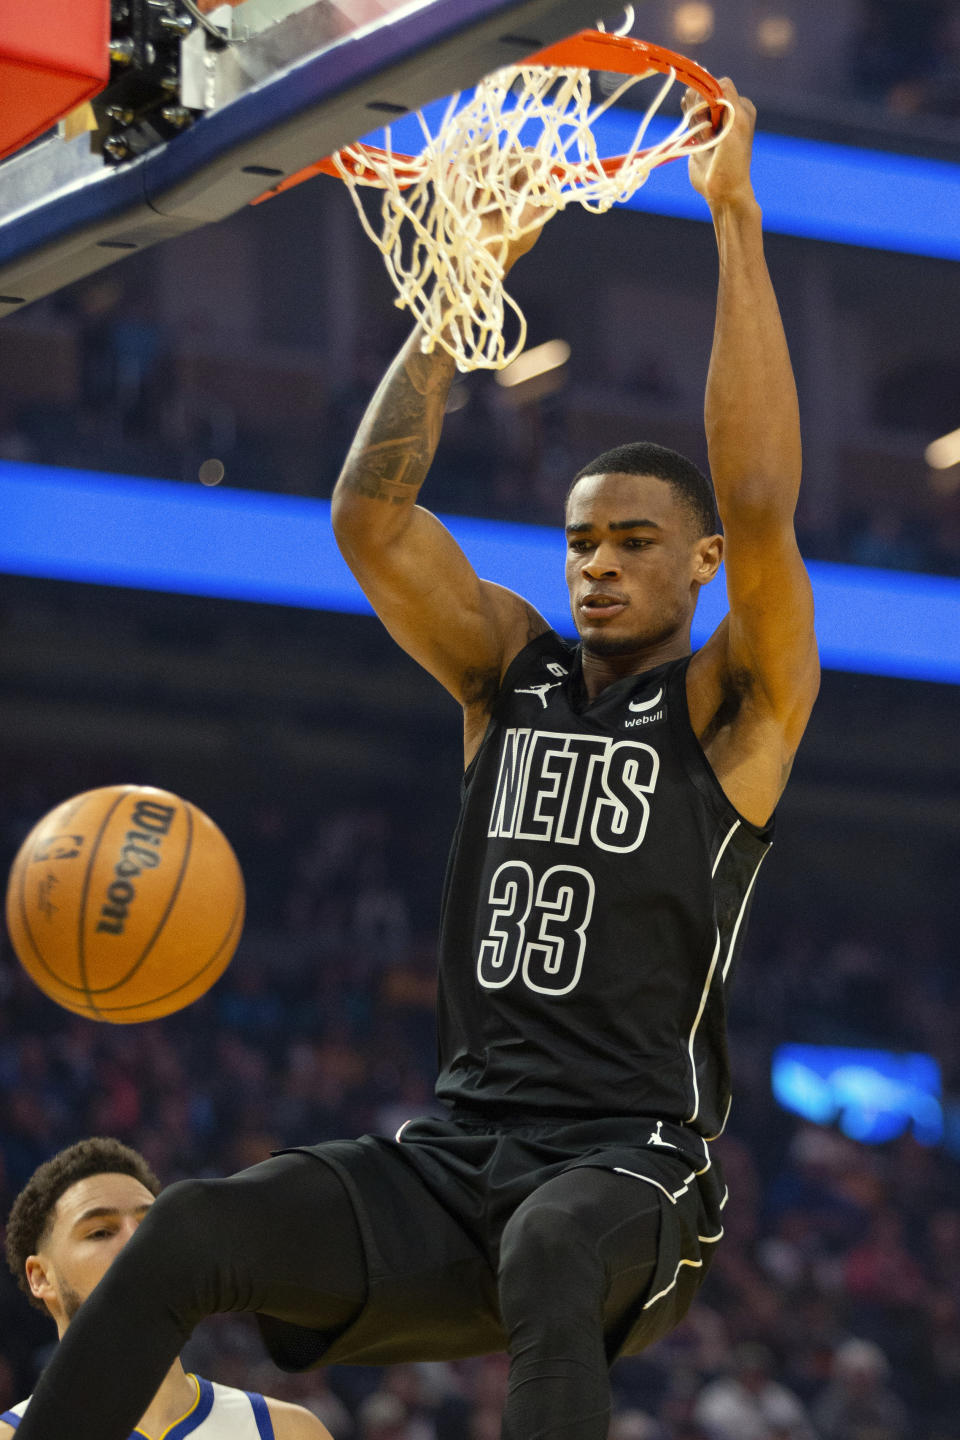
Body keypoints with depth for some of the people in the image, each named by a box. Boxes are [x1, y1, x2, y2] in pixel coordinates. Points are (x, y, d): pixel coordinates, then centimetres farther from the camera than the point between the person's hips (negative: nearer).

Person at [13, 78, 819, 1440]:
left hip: (633, 1162, -5)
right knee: (186, 1232, -21)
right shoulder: (511, 672, 15)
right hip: (456, 1151, 5)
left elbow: (759, 507, -16)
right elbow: (371, 520, 3)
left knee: (551, 1253, -41)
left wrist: (735, 221, -15)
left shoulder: (733, 707, 1)